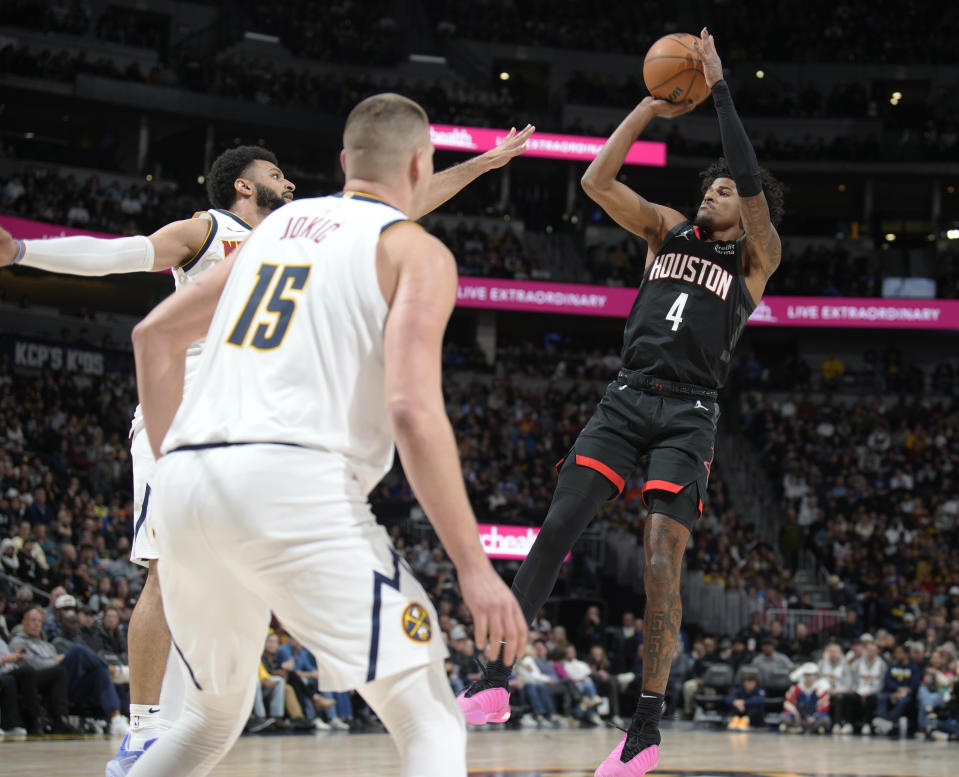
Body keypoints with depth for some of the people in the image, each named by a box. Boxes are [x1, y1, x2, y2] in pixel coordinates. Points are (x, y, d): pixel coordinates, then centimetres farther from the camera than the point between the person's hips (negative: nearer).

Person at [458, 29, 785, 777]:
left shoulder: (756, 257, 4)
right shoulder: (669, 229, 16)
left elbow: (752, 186, -14)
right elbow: (597, 181, 6)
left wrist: (719, 88, -9)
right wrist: (651, 107, 1)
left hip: (688, 415, -4)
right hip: (626, 399, 4)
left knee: (660, 563, -13)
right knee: (555, 530, -9)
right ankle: (495, 680, -6)